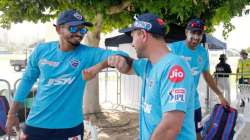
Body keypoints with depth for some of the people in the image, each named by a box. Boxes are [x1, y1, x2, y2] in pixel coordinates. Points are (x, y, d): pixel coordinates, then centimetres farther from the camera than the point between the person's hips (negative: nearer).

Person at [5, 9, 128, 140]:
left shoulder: (88, 54, -12)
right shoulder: (42, 50, -5)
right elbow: (27, 80, 6)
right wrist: (12, 114, 10)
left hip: (70, 127, -1)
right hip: (36, 124, 2)